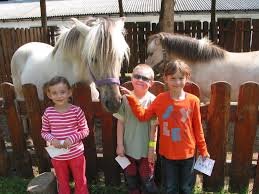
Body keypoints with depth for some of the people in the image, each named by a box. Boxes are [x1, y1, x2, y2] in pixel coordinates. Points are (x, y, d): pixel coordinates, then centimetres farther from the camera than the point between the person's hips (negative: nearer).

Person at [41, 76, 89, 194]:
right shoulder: (48, 113, -10)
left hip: (76, 154, -2)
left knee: (80, 182, 18)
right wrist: (52, 140, -18)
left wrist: (72, 138, -23)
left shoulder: (76, 110, -15)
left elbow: (85, 130, -8)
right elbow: (44, 132, 2)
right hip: (57, 156, 2)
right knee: (62, 183, 24)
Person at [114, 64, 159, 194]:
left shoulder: (152, 100, -13)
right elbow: (120, 122, -1)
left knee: (147, 181, 12)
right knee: (130, 179, 21)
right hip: (128, 148, 3)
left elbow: (153, 126, -11)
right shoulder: (125, 98, -6)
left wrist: (152, 147, -10)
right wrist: (119, 144, -1)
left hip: (146, 149, -3)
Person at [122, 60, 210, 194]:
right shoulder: (161, 99, -8)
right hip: (167, 153, 0)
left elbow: (197, 128, -3)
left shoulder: (193, 101, -11)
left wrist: (203, 150, 5)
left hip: (188, 153, 0)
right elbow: (143, 116, -1)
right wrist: (131, 99, -8)